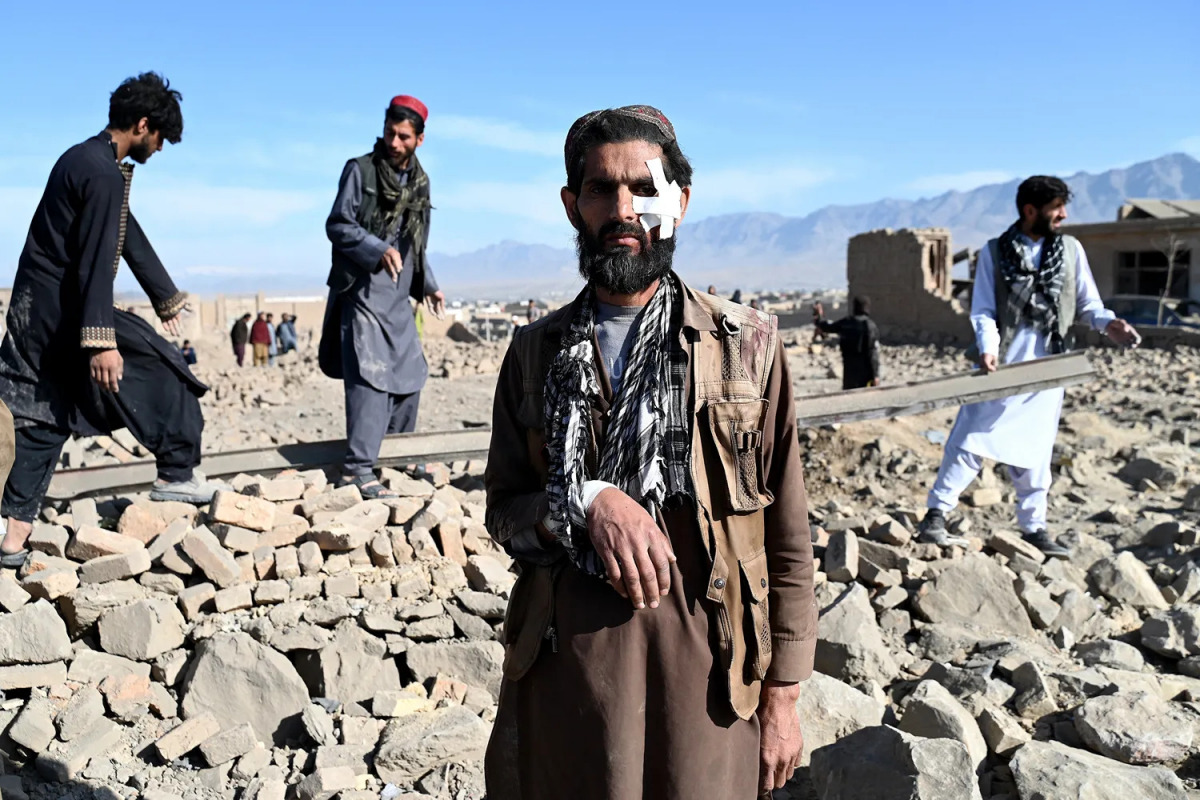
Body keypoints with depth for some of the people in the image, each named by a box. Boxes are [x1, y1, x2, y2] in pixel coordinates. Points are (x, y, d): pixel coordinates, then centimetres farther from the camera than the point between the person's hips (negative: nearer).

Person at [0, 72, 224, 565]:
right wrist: (101, 341, -27)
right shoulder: (105, 174, -16)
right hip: (64, 310, -10)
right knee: (162, 372, 3)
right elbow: (96, 261, -24)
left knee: (43, 418, 11)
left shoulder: (86, 159, 16)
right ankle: (176, 475, 11)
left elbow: (128, 237, 24)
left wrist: (167, 297, 31)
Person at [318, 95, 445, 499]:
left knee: (410, 374, 13)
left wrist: (427, 285, 17)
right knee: (370, 376, -16)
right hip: (363, 292, -7)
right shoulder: (360, 170, -5)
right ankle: (357, 468, -14)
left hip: (399, 297, 7)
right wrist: (378, 250, -23)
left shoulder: (420, 181, 14)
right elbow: (337, 225, -9)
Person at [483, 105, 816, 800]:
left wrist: (783, 696, 0)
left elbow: (787, 540, 1)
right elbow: (503, 513, 7)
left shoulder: (748, 345, -2)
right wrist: (589, 505, -13)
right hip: (564, 672, 2)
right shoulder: (536, 353, 4)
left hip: (704, 676, -1)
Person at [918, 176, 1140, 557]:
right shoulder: (994, 252, 1)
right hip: (1001, 368, -3)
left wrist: (1107, 322, -11)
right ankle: (935, 517, 1)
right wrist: (988, 347, -20)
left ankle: (1034, 528, 22)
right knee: (970, 441, -6)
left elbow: (1086, 304, 10)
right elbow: (983, 311, -2)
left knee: (1034, 452, 10)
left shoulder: (1071, 249, 9)